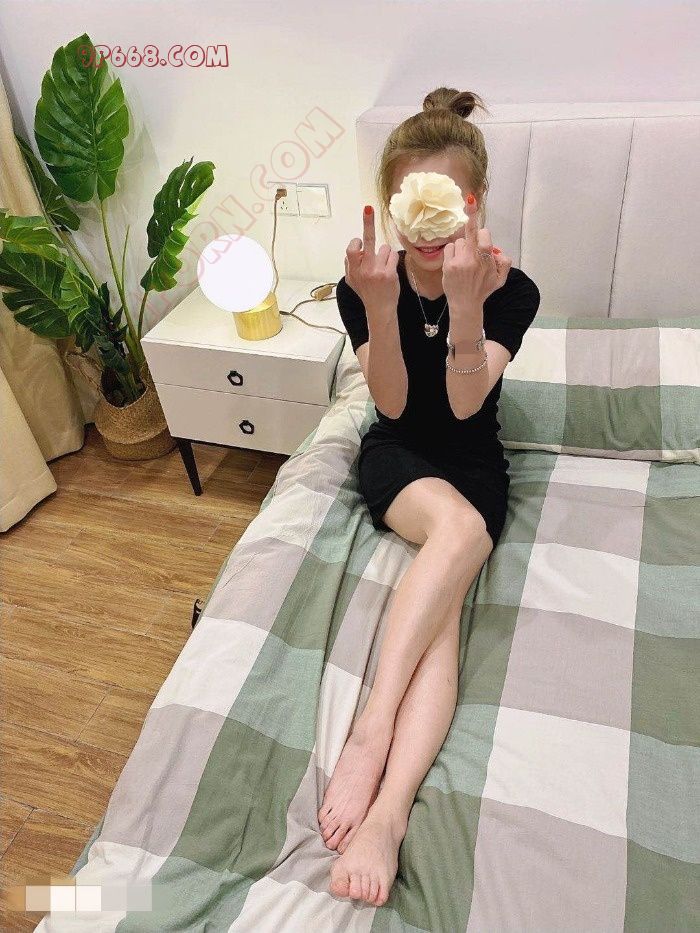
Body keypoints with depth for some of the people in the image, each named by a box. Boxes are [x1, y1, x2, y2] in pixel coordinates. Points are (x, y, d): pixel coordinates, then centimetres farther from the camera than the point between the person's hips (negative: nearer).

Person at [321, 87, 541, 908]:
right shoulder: (362, 284, -8)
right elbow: (393, 405, -16)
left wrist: (465, 302, -34)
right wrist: (381, 304, -31)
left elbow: (465, 405, -20)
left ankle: (388, 808, -35)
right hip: (396, 453, 0)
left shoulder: (510, 288, -10)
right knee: (459, 529, -34)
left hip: (473, 459, 1)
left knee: (445, 585, -31)